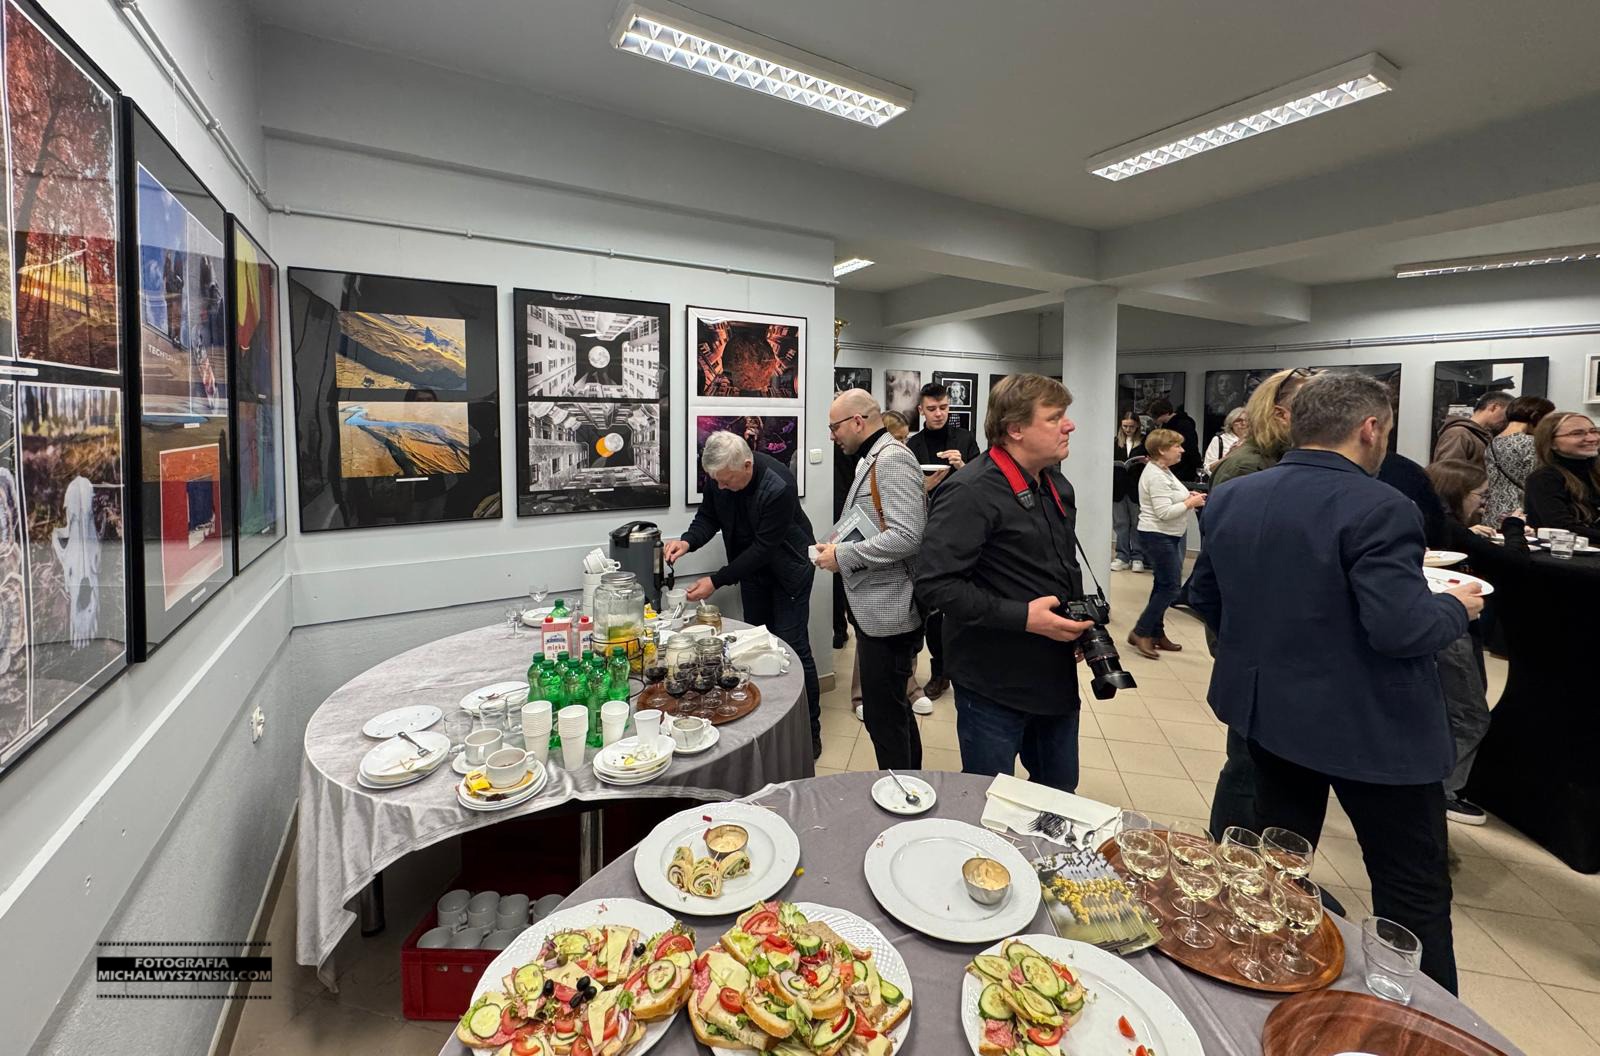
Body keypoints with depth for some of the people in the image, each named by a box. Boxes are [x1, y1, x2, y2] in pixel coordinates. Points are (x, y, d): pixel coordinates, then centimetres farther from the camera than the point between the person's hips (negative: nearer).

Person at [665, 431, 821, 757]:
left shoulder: (778, 488, -33)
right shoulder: (720, 476, -14)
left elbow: (763, 547, -29)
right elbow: (708, 516, -1)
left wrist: (716, 581, -29)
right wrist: (688, 541, -23)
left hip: (788, 568, -6)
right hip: (751, 566, 6)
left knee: (793, 648, -4)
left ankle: (810, 729, 11)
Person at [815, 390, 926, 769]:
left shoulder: (892, 459, -16)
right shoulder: (874, 459, 15)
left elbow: (907, 536, -26)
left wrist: (844, 557, -18)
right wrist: (840, 546, 8)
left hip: (887, 612, -11)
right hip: (879, 609, 11)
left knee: (883, 716, 0)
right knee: (894, 707, 22)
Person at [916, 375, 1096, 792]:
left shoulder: (1057, 487, 9)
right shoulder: (971, 492, -20)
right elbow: (935, 584, -25)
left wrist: (1079, 621, 5)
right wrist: (1022, 617, -27)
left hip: (1057, 677, 8)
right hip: (995, 686, -8)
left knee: (1060, 795, 23)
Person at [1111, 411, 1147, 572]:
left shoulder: (1145, 441, 1)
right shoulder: (1115, 442, 8)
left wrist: (1146, 461, -16)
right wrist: (1110, 463, -7)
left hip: (1137, 487, -2)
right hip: (1118, 487, 2)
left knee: (1137, 523, 4)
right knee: (1120, 523, 6)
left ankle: (1137, 557, 11)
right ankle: (1122, 557, 13)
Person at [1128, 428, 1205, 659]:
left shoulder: (1164, 471, 12)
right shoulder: (1156, 476, -20)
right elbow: (1164, 512, -24)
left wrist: (1187, 496, 5)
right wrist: (1190, 503, -15)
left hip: (1170, 536, 11)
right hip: (1158, 537, -11)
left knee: (1164, 585, 14)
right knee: (1170, 586, -6)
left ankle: (1156, 633, 22)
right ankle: (1140, 632, 2)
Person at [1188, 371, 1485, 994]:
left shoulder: (1230, 498, -1)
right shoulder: (1378, 509, -20)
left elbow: (1203, 598, 6)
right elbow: (1400, 628, -25)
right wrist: (1456, 608, -4)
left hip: (1266, 711, 7)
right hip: (1371, 730, -6)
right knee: (1414, 893, 12)